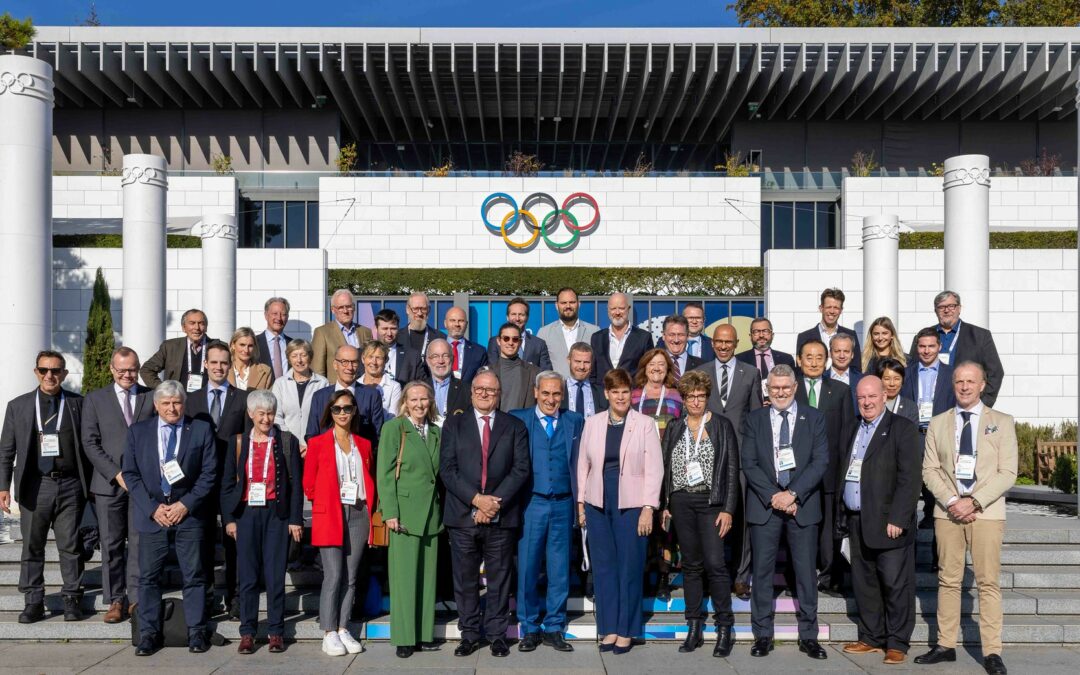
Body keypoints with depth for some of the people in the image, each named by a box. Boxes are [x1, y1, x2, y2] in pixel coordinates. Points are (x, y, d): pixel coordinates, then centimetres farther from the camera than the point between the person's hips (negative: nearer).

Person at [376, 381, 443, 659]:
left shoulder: (436, 432, 13)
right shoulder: (394, 428, -2)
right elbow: (385, 473, -7)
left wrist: (442, 510, 7)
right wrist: (390, 512, -13)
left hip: (431, 513, 5)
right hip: (405, 512, -5)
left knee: (427, 575, 8)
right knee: (404, 576, -2)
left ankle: (425, 633, 15)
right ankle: (404, 637, 5)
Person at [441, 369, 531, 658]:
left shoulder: (515, 426, 9)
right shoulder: (454, 425, 9)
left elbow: (521, 469, 0)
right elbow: (447, 469, -1)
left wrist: (495, 502, -11)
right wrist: (476, 499, -12)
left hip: (501, 516, 0)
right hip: (463, 515, 0)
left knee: (499, 579, 6)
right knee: (465, 579, 6)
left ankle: (497, 634, 15)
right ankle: (469, 634, 16)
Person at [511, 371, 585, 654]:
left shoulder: (575, 421, 9)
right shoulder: (518, 419, 3)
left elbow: (581, 462, 9)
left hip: (563, 504, 2)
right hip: (531, 503, -2)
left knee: (560, 569, 6)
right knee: (528, 567, 1)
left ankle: (554, 628, 16)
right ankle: (529, 628, 14)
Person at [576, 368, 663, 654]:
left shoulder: (645, 424, -3)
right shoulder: (592, 423, 7)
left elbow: (654, 469, -5)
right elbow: (583, 465, 11)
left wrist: (648, 508, -10)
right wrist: (581, 504, 8)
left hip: (631, 504, -3)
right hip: (597, 504, 3)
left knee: (630, 567, 3)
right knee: (603, 566, 8)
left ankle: (626, 630, 15)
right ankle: (608, 628, 18)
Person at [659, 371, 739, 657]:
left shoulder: (722, 426, 1)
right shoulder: (674, 429, 11)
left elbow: (732, 469, -2)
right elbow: (666, 468, 12)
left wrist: (728, 509, -8)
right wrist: (664, 505, 5)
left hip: (711, 502, -3)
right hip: (681, 502, 4)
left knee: (715, 563, -11)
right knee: (691, 565, 7)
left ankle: (725, 628, -1)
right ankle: (694, 629, 13)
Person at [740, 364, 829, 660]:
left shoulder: (813, 418, 5)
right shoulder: (754, 419, 7)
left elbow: (820, 461, -3)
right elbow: (748, 463, 0)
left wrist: (793, 494, -13)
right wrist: (772, 496, -12)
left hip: (803, 505, 0)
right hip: (764, 505, 0)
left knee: (806, 572, 4)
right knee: (762, 571, 3)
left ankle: (808, 636, 14)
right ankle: (762, 635, 12)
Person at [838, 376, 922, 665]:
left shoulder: (903, 429, -6)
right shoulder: (852, 430, 16)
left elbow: (911, 478, -12)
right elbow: (840, 471, 20)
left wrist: (897, 519, -17)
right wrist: (839, 512, 11)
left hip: (888, 523, -6)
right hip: (856, 521, 6)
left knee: (895, 584, -1)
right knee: (863, 583, 12)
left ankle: (897, 643, 9)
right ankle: (871, 637, 23)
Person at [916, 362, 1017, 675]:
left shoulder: (1002, 422, 5)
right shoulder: (938, 424, 11)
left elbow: (1007, 473, -2)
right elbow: (929, 470, 6)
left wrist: (974, 502, -12)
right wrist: (951, 501, -9)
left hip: (986, 511, -2)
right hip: (947, 510, 2)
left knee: (988, 582, -3)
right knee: (948, 580, 5)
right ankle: (945, 645, 12)